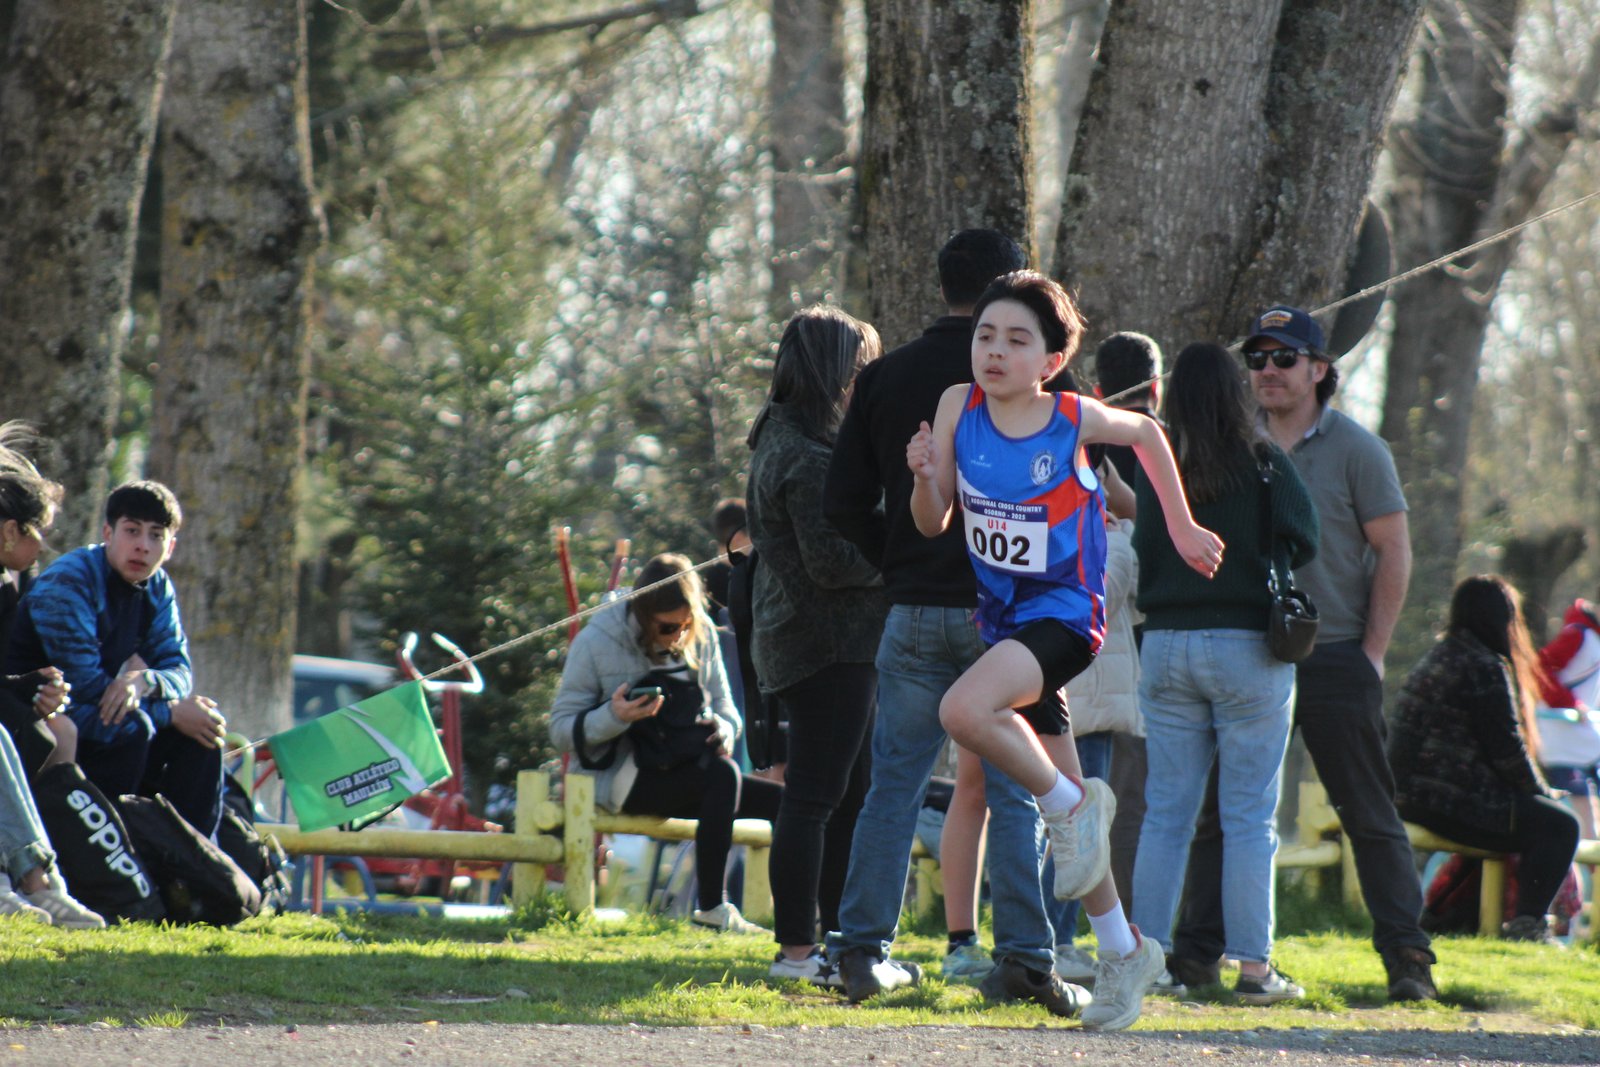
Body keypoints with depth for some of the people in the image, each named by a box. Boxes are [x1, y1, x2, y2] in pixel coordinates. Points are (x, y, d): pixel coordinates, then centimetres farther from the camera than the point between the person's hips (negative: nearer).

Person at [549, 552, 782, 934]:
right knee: (722, 775, -34)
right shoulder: (596, 642, -8)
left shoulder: (701, 635, 6)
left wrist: (723, 727, -13)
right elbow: (561, 731, -7)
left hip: (685, 769, 6)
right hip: (624, 778, -6)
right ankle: (712, 908, -33)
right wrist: (614, 717, -27)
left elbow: (725, 707, 13)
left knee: (782, 801, -13)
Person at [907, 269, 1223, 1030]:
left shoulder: (1075, 419, -12)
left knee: (964, 710, -32)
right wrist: (925, 475, -20)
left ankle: (1071, 804, -9)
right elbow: (933, 524, 1)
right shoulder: (959, 406, -4)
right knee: (1066, 811, 12)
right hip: (1003, 617, 5)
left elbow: (1146, 432, 9)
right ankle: (1122, 951, 26)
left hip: (1064, 612, -5)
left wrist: (1181, 529, 14)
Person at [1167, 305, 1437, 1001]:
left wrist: (1372, 651, -6)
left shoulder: (1356, 450, -1)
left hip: (1333, 658, -4)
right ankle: (1196, 956, 8)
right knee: (1216, 810, 2)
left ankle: (1407, 960, 0)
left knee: (1370, 816, -2)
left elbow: (1394, 553, -1)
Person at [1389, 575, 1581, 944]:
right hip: (1451, 800, -10)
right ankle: (1527, 922, -13)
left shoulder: (1437, 657, 19)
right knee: (1558, 826, -7)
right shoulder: (1484, 668, -12)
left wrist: (1536, 791, 19)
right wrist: (1542, 792, 3)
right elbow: (1507, 751, -14)